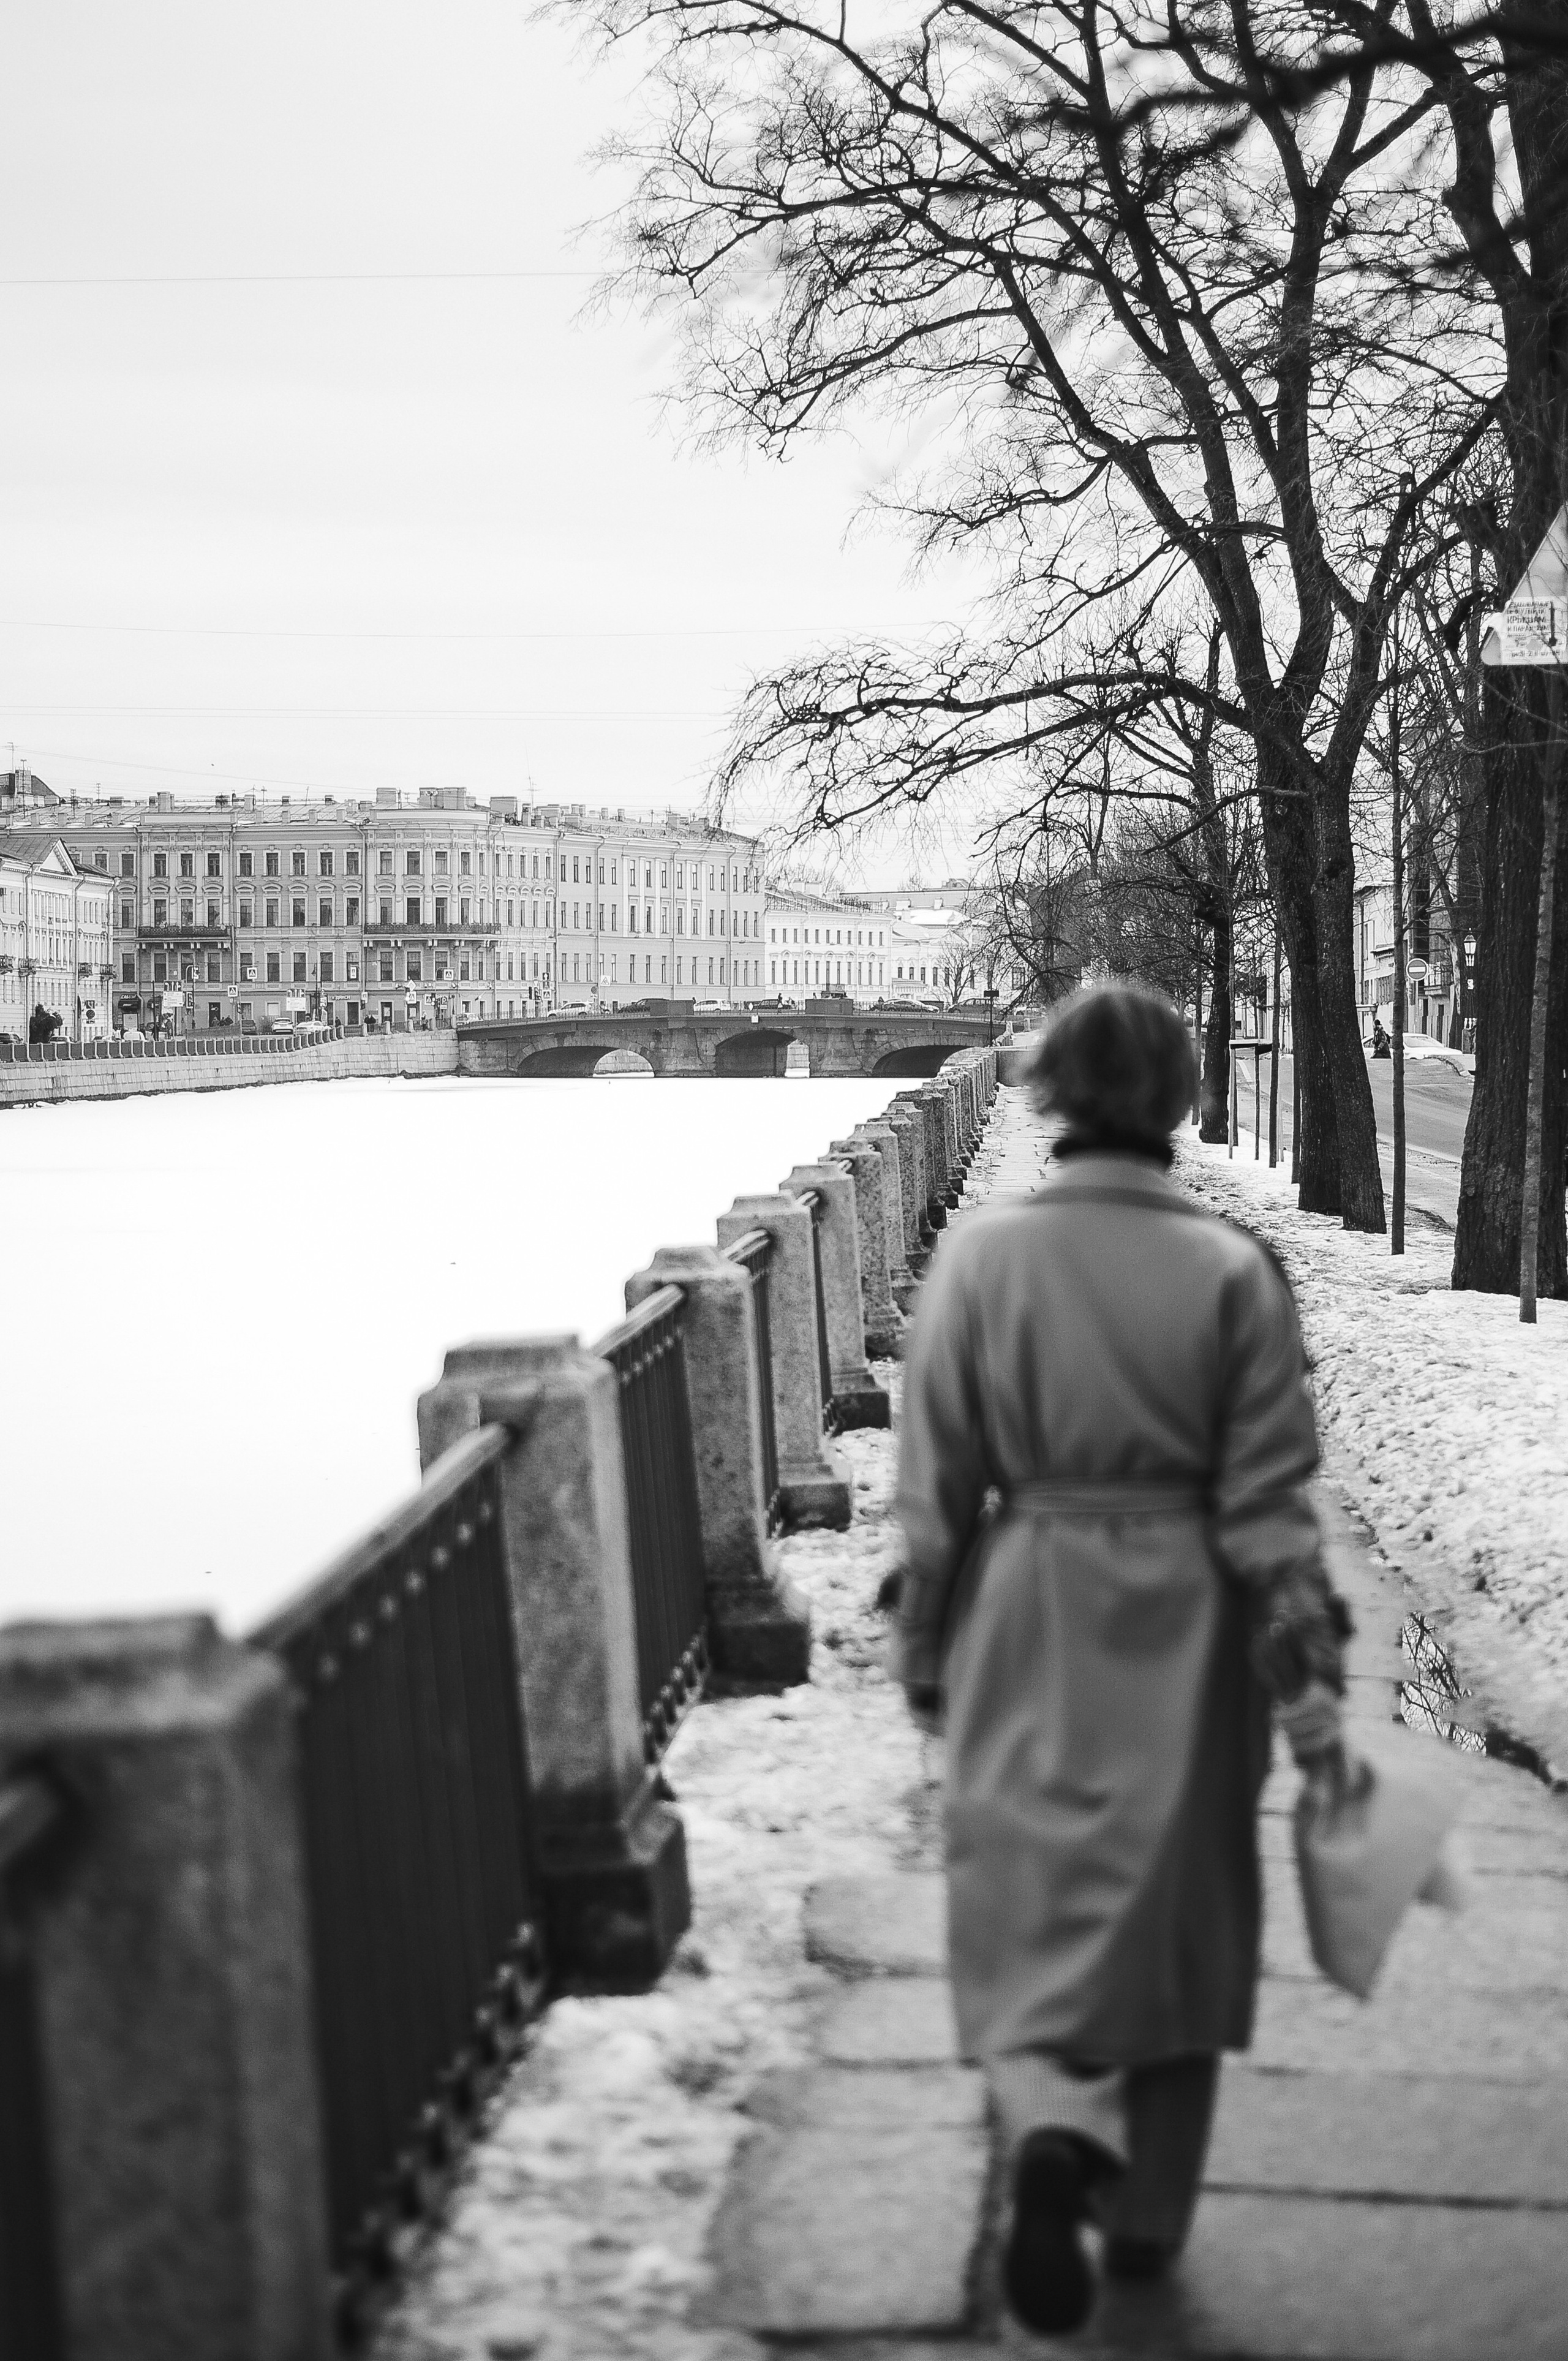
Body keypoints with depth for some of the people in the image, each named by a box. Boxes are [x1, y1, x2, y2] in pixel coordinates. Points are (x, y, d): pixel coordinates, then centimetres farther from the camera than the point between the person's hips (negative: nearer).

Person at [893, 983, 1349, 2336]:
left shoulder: (982, 1256, -7)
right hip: (1184, 1632, 1)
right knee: (1174, 1913, 16)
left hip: (1028, 1625, 0)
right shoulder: (1231, 1269, -8)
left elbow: (937, 1484, -2)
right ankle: (1148, 2218, 28)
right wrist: (1310, 1683, -1)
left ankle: (1052, 2132, -19)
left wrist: (925, 1652, 9)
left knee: (1032, 1910, 9)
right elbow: (1268, 1501, -8)